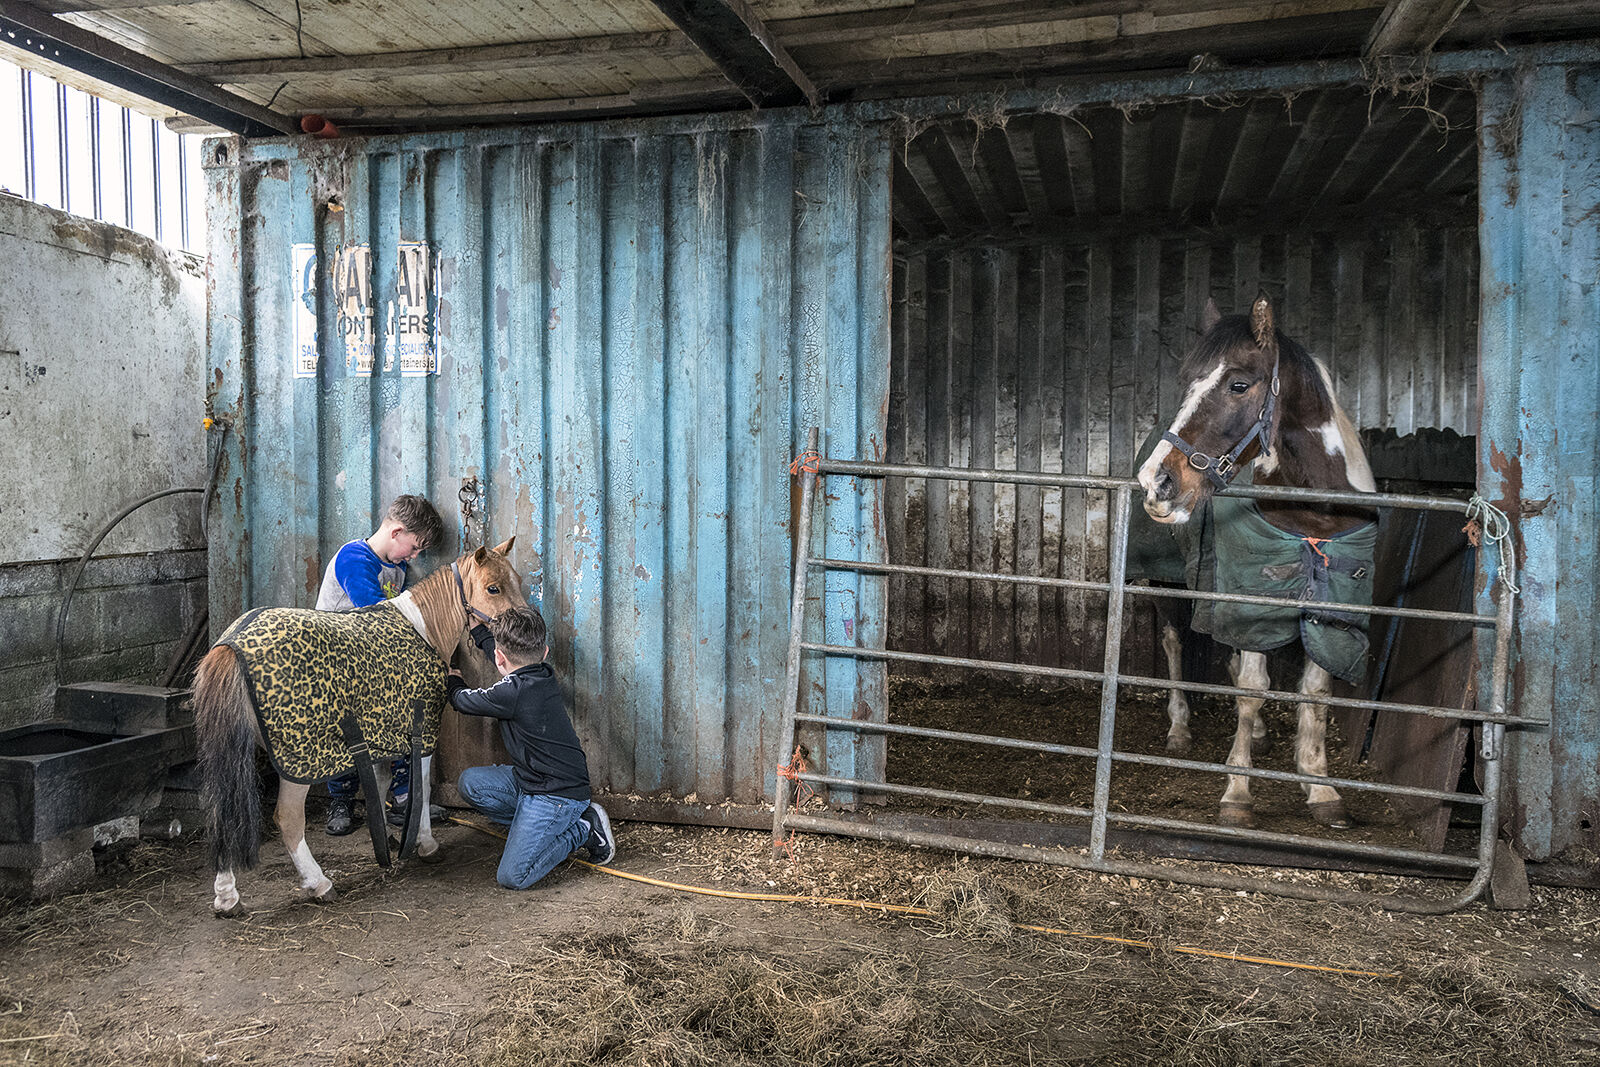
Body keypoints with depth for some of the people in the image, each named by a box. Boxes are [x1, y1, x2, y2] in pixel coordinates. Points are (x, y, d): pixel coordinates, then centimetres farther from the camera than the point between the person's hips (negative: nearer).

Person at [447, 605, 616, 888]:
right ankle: (535, 829, 9)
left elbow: (462, 700, -5)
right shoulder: (541, 675, 3)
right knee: (470, 782, 5)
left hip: (558, 795, -9)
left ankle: (583, 829, 2)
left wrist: (454, 679, 19)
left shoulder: (514, 691, -23)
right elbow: (508, 658, 27)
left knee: (512, 877, -11)